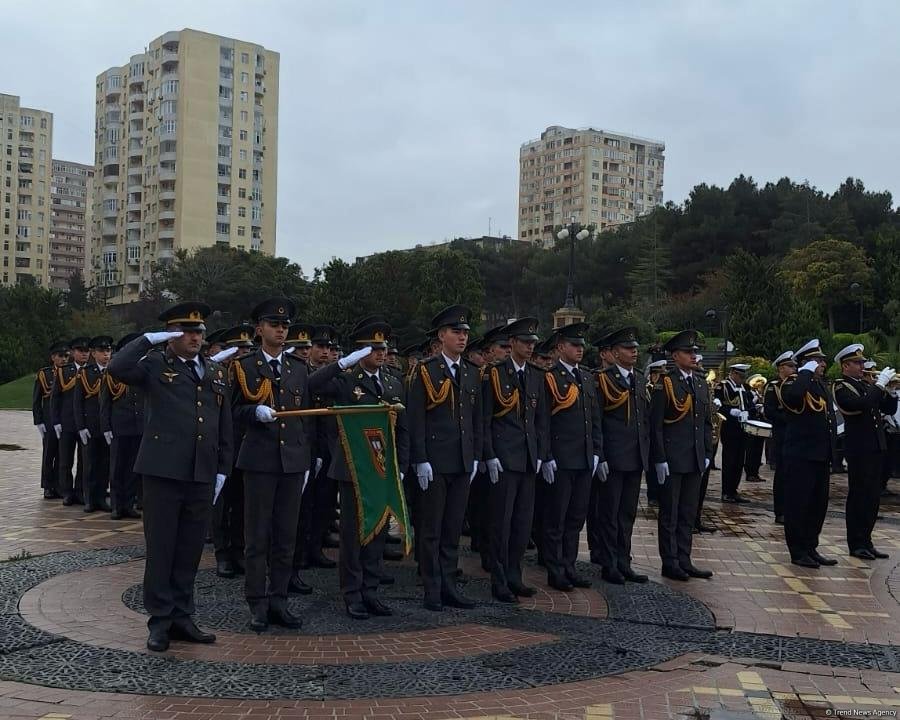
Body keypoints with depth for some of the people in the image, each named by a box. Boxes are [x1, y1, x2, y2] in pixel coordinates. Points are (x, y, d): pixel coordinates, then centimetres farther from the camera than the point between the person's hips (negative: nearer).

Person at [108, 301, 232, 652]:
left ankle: (182, 618, 22)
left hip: (202, 476, 4)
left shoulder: (216, 373, 15)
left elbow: (224, 426, 16)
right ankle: (160, 621, 13)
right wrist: (149, 339, -15)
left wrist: (222, 469, 12)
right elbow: (117, 368, -19)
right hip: (163, 473, -4)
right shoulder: (155, 366, 1)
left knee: (190, 552, 11)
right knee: (160, 549, 3)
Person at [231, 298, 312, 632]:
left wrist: (307, 460, 10)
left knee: (286, 536, 7)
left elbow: (306, 416, 14)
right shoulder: (245, 366, 3)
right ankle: (258, 605, 8)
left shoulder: (299, 368, 13)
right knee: (257, 537, 1)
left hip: (293, 460, 4)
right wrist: (256, 412, -19)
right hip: (260, 460, -3)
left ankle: (278, 601, 15)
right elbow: (235, 411, 2)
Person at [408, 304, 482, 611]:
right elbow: (415, 419, -8)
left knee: (453, 528, 10)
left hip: (463, 462, 5)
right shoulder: (426, 371, -5)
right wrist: (420, 460, -12)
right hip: (435, 462, -5)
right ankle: (432, 590, 11)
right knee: (432, 528, 3)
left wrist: (476, 457, 10)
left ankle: (449, 586, 18)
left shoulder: (472, 373, 13)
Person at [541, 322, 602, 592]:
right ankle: (555, 571, 10)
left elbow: (595, 420, 18)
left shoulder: (588, 380, 15)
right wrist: (546, 457, -14)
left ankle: (569, 567, 22)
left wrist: (596, 452, 10)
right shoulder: (549, 378, -7)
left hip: (585, 459, 7)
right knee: (556, 518, 1)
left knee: (576, 516, 12)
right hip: (560, 459, -7)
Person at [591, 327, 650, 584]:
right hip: (612, 458, -7)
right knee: (609, 513, 2)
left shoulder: (640, 380, 14)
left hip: (637, 457, 7)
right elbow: (595, 421, -10)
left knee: (628, 513, 12)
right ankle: (608, 565, 10)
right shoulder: (603, 379, -7)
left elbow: (646, 418, 17)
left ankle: (623, 563, 21)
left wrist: (647, 453, 11)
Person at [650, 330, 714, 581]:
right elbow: (655, 425, -11)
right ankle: (670, 563, 10)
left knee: (688, 513, 12)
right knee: (670, 514, 3)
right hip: (671, 460, -6)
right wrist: (660, 459, -14)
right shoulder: (665, 383, -8)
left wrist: (707, 454, 12)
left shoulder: (702, 384, 13)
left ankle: (684, 561, 19)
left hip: (695, 460, 6)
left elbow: (707, 423, 18)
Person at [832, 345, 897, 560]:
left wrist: (890, 390, 0)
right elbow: (860, 404, -25)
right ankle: (856, 544, 5)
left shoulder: (866, 385, 17)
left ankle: (866, 541, 18)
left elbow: (889, 409, 16)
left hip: (876, 447, 7)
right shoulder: (841, 387, -6)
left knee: (873, 498, 10)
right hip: (858, 449, -7)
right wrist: (880, 385, -18)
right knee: (859, 496, -2)